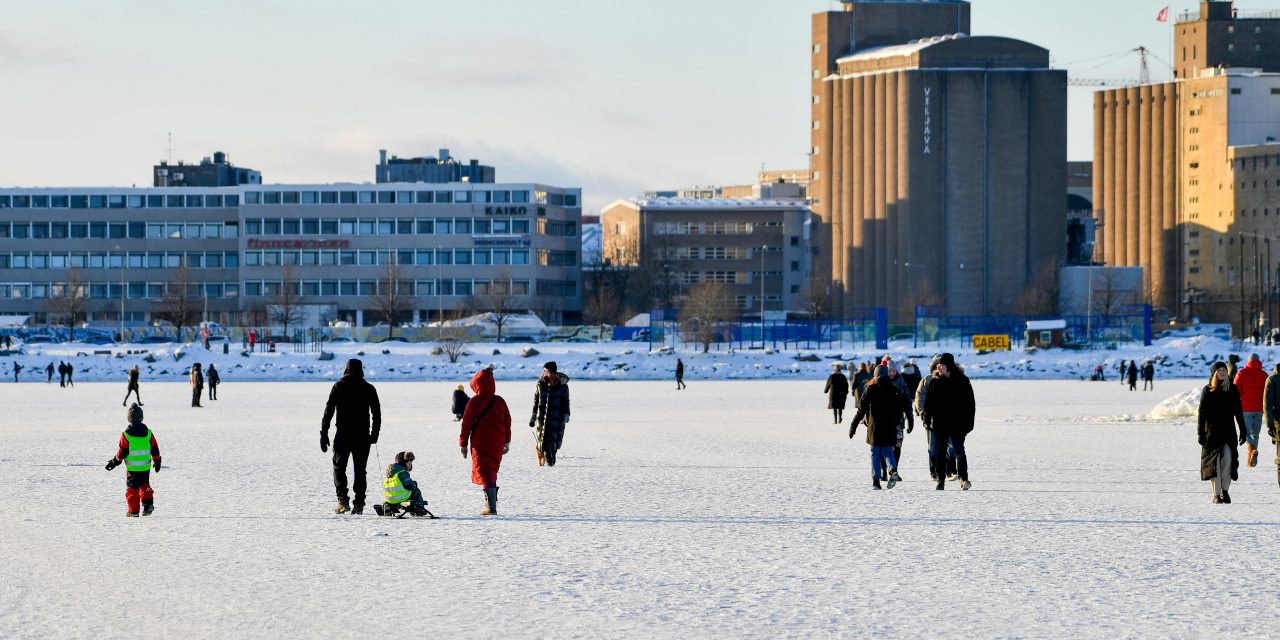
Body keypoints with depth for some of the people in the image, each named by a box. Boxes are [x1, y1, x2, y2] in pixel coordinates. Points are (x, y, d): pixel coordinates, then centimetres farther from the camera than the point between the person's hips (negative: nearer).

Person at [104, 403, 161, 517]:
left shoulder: (126, 435, -12)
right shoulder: (148, 433, -2)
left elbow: (122, 451, -9)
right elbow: (155, 449, 5)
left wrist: (115, 462, 7)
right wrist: (157, 461, 20)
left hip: (132, 467, -3)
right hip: (146, 466, 3)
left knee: (132, 488, 6)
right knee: (144, 485, 23)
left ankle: (133, 511, 5)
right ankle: (148, 504, 10)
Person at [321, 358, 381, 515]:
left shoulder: (339, 386, -2)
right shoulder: (369, 389, 5)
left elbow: (328, 410, -5)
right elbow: (377, 413, 7)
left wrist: (324, 434, -3)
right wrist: (375, 434, 16)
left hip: (343, 435, -2)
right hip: (363, 437, 2)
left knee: (339, 468, 7)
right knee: (360, 471, 8)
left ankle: (343, 501, -7)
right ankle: (359, 504, 2)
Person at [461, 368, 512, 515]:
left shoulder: (474, 402, -10)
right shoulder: (500, 401, 3)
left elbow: (467, 424, -7)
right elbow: (507, 422, 10)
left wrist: (463, 443, 2)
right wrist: (507, 442, 19)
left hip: (480, 444, -4)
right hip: (497, 445, 4)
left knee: (485, 474, -3)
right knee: (492, 473, 20)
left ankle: (491, 507, -12)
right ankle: (492, 502, 22)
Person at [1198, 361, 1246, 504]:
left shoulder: (1232, 390, 8)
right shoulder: (1207, 390, 2)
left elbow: (1238, 412, 13)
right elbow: (1201, 412, 2)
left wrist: (1243, 431, 10)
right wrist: (1200, 433, -4)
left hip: (1228, 432, 1)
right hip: (1212, 432, -1)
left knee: (1228, 458, -13)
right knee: (1214, 461, -6)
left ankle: (1225, 490, 1)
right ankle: (1216, 495, -1)